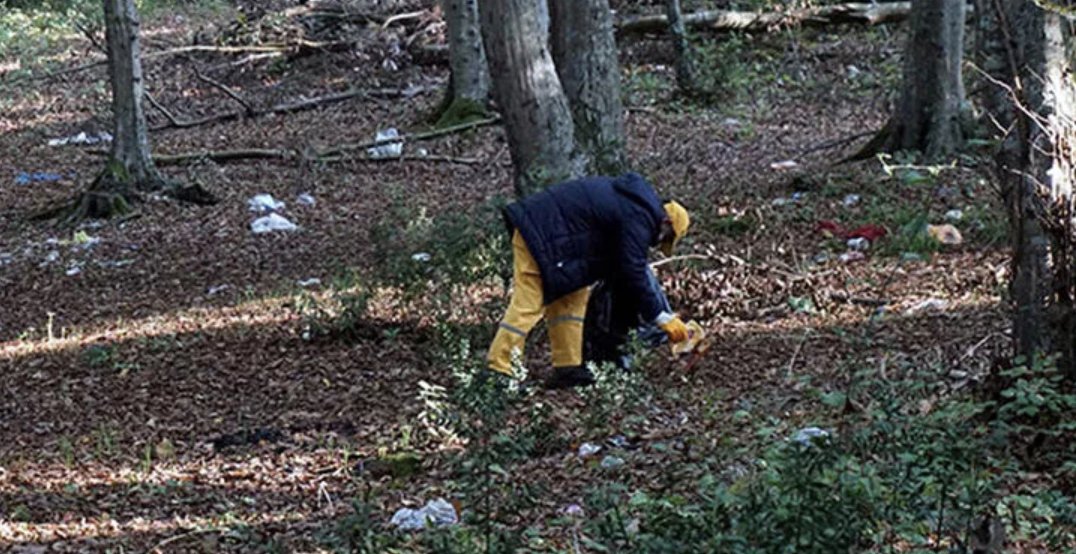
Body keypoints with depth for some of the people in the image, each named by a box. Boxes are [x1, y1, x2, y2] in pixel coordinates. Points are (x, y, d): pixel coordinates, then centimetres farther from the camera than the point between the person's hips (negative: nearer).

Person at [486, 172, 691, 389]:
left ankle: (568, 369, 11)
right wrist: (663, 318, -10)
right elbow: (633, 275, -16)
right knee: (528, 305, -13)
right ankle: (496, 371, -16)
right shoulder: (638, 219, -12)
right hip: (542, 235, -11)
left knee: (573, 298, 12)